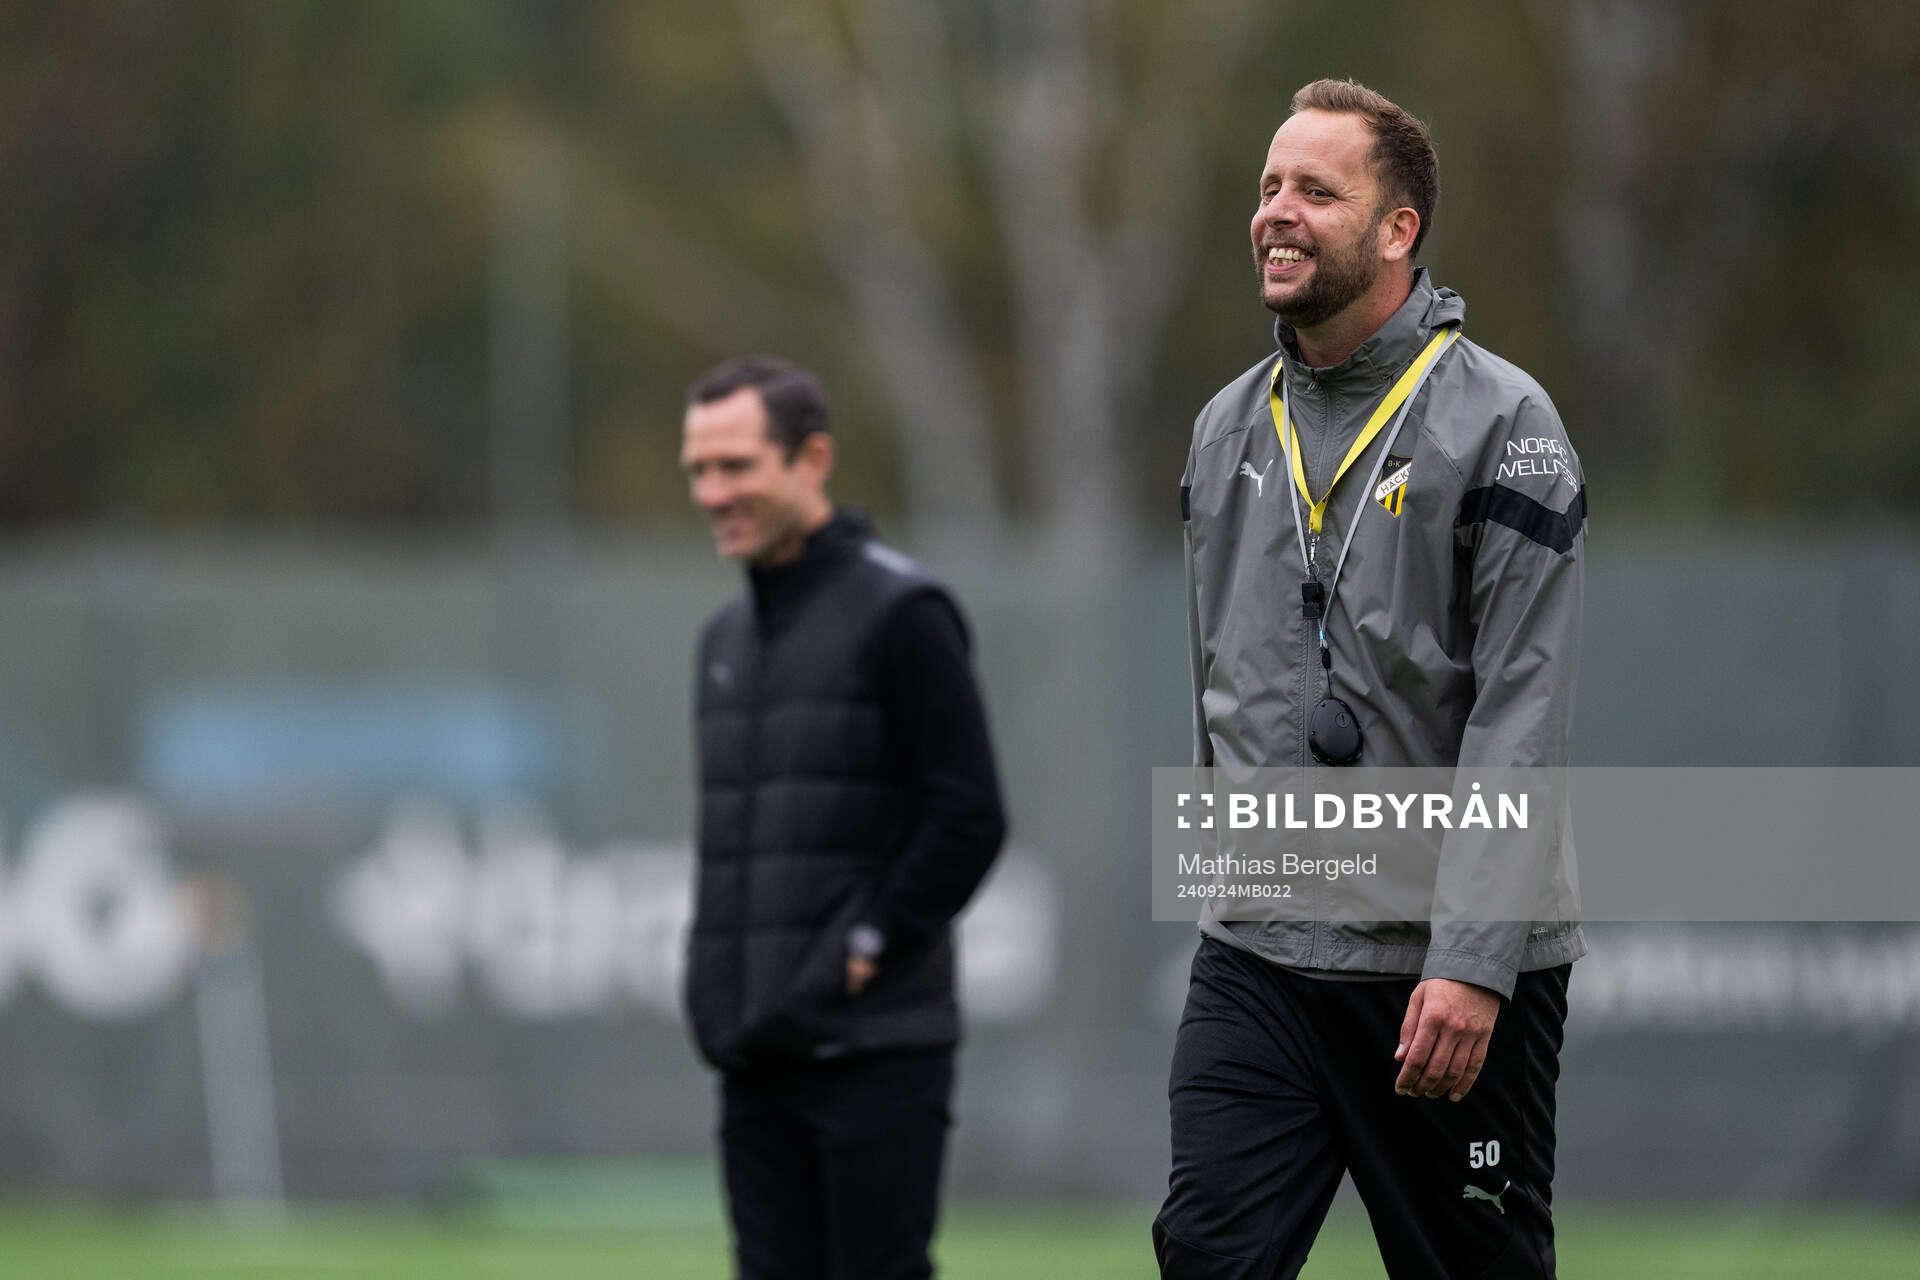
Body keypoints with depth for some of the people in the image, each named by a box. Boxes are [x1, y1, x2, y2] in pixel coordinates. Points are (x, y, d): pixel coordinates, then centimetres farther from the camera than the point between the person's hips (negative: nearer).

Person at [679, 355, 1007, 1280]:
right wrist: (717, 980, 11)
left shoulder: (898, 613, -7)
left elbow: (969, 819, -12)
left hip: (874, 1053, -7)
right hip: (756, 1055, 7)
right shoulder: (728, 637, 17)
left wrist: (866, 950, -13)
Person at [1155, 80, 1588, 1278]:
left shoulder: (1499, 422, -9)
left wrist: (1473, 964, -21)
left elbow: (1522, 715, -15)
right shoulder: (1230, 426, 11)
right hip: (1256, 956, 5)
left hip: (1454, 967, -5)